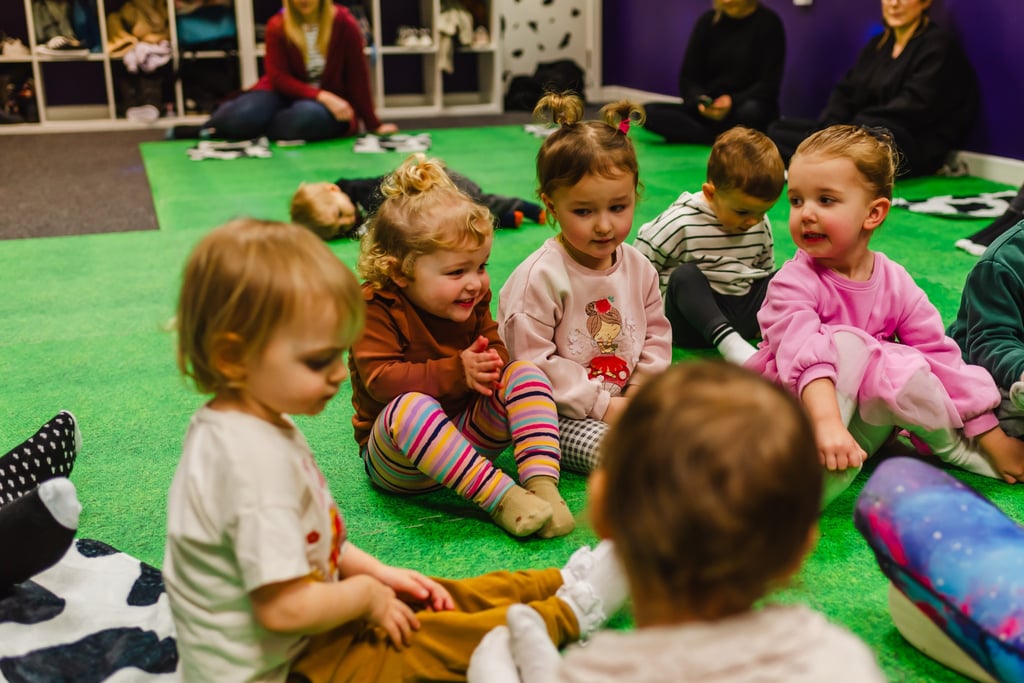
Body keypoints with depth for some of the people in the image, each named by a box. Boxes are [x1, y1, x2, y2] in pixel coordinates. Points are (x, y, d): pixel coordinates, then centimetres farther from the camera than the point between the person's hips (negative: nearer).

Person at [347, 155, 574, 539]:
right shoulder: (375, 307, -14)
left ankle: (542, 485, -33)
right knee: (410, 406, -40)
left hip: (469, 437, 6)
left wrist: (490, 365, -19)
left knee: (525, 373, -16)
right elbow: (381, 379, -22)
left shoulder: (473, 300, 4)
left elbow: (496, 348, 7)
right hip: (395, 459, -5)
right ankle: (500, 499, -40)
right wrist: (455, 373, -29)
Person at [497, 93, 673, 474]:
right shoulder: (539, 278, -19)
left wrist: (640, 389, -5)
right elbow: (532, 363, -21)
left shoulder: (639, 267, 2)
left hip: (623, 403, 7)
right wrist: (601, 406, -19)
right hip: (558, 413, -6)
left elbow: (656, 334, 13)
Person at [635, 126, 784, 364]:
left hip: (740, 314, 6)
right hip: (695, 322, -5)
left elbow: (765, 269, 22)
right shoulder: (681, 223, -11)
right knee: (685, 275, -34)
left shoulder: (760, 224, 7)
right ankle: (728, 342, -48)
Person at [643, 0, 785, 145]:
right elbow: (688, 78, 1)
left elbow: (769, 85, -10)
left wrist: (733, 101, -26)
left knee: (750, 110, -39)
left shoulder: (768, 22, -6)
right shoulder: (708, 21, 4)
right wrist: (700, 101, -21)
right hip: (710, 112, 4)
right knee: (648, 111, -20)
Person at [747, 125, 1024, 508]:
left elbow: (941, 357, -1)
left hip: (864, 422, 3)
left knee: (904, 367, -26)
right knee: (846, 343, -29)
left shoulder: (895, 283, -3)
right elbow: (803, 354, -32)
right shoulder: (794, 283, -15)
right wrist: (827, 422, -49)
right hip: (795, 415, -3)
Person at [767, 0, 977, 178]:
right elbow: (845, 92, 13)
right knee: (778, 130, -5)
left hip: (918, 144, -8)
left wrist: (857, 122, -19)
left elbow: (915, 107, -14)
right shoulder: (878, 44, 21)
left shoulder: (939, 44, -1)